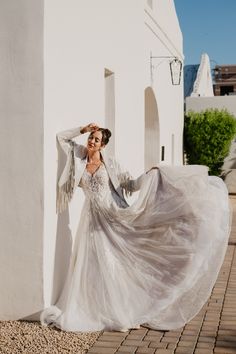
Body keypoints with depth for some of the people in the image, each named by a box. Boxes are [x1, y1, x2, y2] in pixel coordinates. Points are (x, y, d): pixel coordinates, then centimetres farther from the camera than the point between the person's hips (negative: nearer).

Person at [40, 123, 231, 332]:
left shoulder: (110, 163, 1)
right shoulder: (79, 157, 7)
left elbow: (129, 185, 3)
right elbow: (61, 137, 13)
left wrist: (150, 175, -9)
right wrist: (83, 129, 4)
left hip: (113, 215, -2)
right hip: (92, 219, 2)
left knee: (116, 264, 0)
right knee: (92, 266, 1)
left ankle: (123, 313, 7)